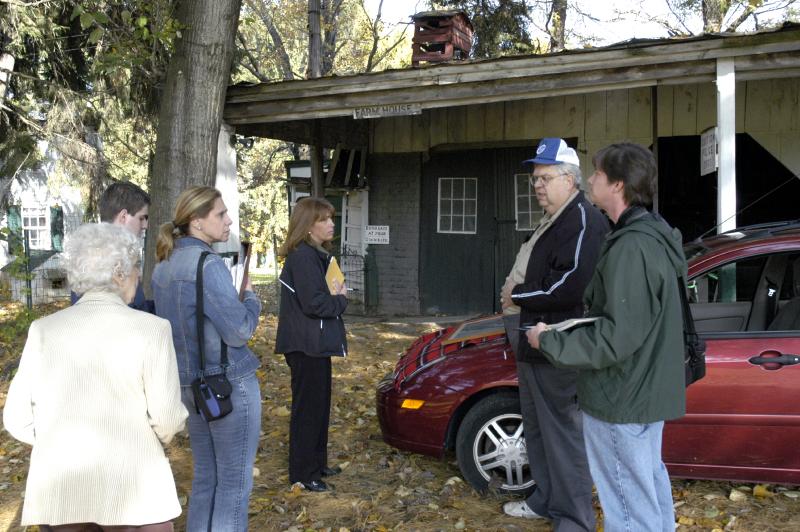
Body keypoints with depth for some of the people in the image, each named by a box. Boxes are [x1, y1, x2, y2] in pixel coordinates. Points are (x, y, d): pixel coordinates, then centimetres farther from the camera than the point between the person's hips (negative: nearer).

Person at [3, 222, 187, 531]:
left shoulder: (44, 330, 0)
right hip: (134, 488, -3)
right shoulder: (152, 329, -10)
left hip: (58, 490, 3)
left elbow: (18, 418, 4)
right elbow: (167, 418, -10)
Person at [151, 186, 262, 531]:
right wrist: (251, 299, 0)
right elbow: (238, 332, -18)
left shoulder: (164, 265, 7)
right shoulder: (207, 263, -18)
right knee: (234, 482, 2)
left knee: (205, 477, 17)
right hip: (229, 384, -8)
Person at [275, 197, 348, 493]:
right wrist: (339, 299, -8)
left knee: (320, 404, 18)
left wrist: (335, 296, -4)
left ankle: (317, 464, 30)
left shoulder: (316, 255, 14)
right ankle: (302, 474, 8)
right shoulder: (302, 256, -18)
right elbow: (313, 303, -25)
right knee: (307, 407, -2)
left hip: (315, 345, 10)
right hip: (306, 345, -10)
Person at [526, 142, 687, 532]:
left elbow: (617, 337, -27)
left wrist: (550, 341, -15)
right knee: (650, 482, 26)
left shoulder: (631, 248, -25)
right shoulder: (652, 236, 9)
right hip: (647, 391, 11)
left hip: (621, 403, -11)